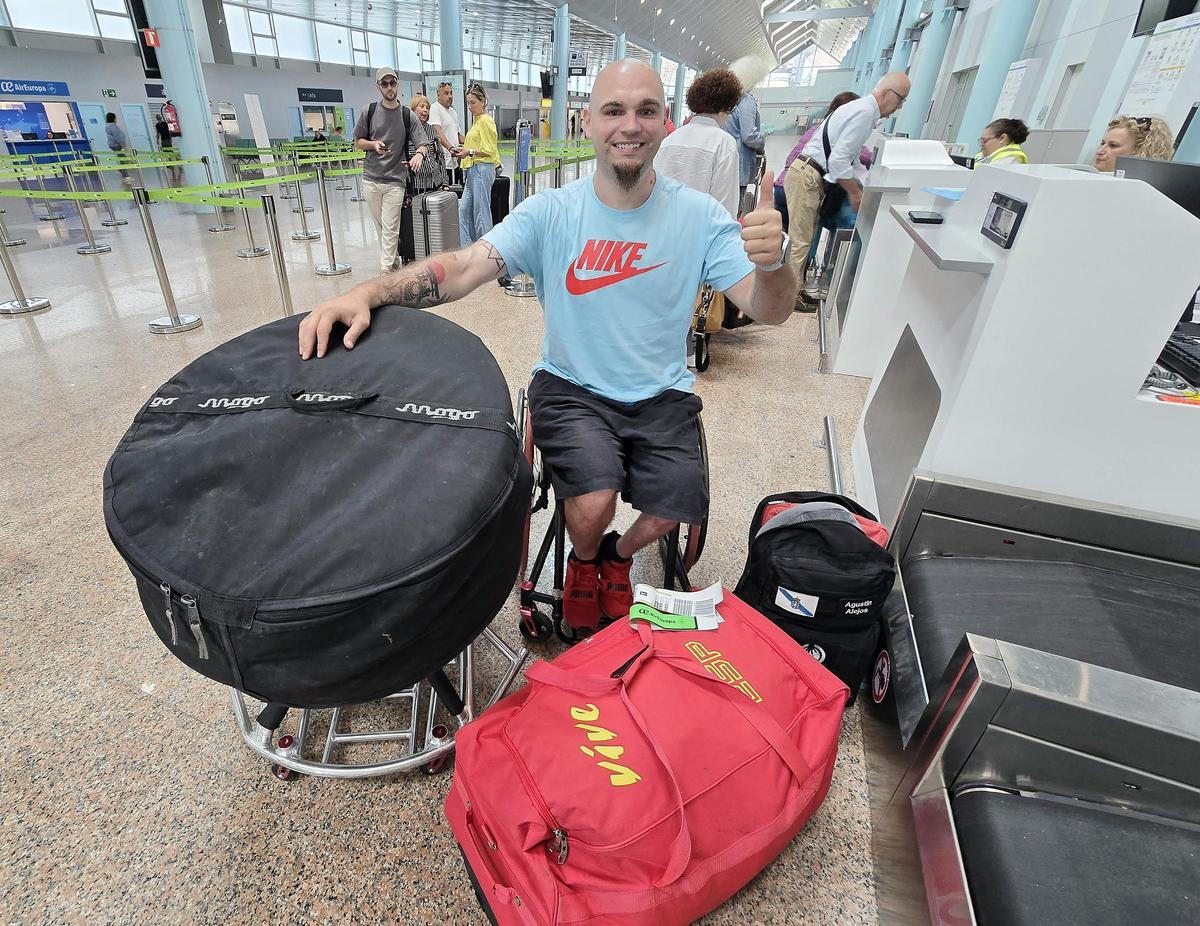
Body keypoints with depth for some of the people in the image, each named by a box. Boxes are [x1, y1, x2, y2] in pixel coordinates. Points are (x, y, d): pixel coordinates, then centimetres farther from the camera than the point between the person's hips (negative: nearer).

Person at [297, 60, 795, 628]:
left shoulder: (699, 216, -5)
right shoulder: (549, 214, -7)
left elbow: (768, 310, -10)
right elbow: (464, 267, -18)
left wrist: (773, 262, -34)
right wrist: (367, 294, -35)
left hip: (662, 395, 2)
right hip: (571, 387, -1)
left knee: (675, 507, -15)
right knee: (592, 506, -22)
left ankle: (619, 554, 26)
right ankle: (583, 559, 21)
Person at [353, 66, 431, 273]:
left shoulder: (407, 115, 2)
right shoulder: (369, 111, 5)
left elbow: (423, 144, -3)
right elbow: (358, 142, 11)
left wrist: (419, 154, -26)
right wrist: (374, 144, -10)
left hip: (395, 180, -2)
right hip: (371, 178, 3)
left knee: (390, 229, -7)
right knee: (380, 226, 11)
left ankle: (386, 272, -5)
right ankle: (392, 260, 27)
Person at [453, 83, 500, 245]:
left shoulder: (485, 121, -9)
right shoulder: (476, 120, 19)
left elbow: (489, 150, -15)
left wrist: (470, 152, -21)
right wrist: (464, 150, 11)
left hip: (482, 169, -10)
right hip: (473, 171, 10)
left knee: (481, 212, -5)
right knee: (464, 209, 7)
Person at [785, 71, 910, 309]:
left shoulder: (861, 109, 18)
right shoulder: (865, 112, -15)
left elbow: (851, 159, 25)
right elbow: (839, 160, -23)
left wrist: (863, 190, 18)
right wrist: (855, 193, -13)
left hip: (812, 177, 10)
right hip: (806, 176, -10)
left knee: (805, 238, 14)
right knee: (801, 240, -5)